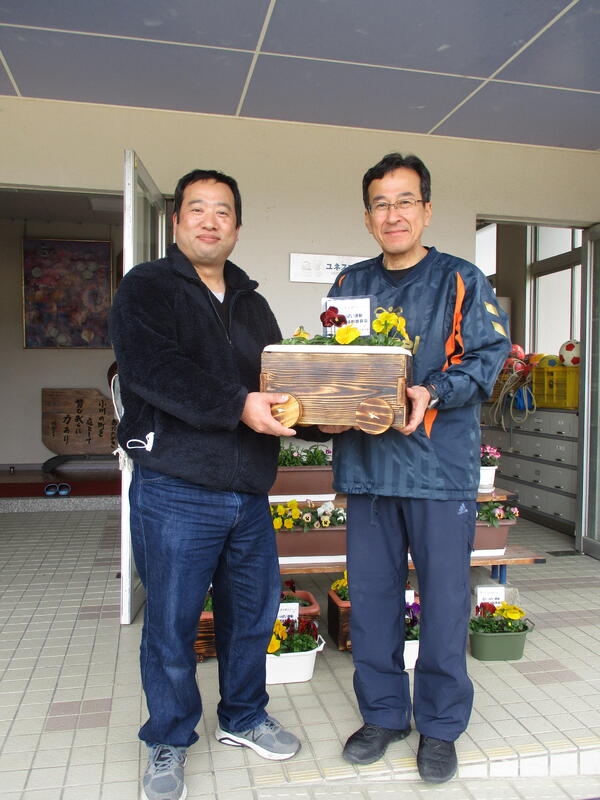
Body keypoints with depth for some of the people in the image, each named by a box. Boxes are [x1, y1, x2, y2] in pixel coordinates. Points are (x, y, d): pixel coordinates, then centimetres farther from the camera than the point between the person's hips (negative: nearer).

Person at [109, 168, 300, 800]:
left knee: (253, 611, 16)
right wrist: (237, 405, -29)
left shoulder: (250, 302, 17)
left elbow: (278, 380, 13)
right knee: (172, 622, 7)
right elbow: (159, 371, -19)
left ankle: (243, 718, 40)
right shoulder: (146, 289, -2)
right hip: (176, 491, -5)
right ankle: (168, 744, 31)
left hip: (249, 491, 6)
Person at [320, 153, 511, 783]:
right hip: (366, 464, 4)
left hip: (440, 464, -3)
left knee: (443, 596, 6)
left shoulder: (460, 281, 3)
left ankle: (440, 725, 27)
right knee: (370, 594, 12)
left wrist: (432, 393, -21)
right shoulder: (349, 285, 14)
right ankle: (383, 713, 32)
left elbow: (488, 355, -5)